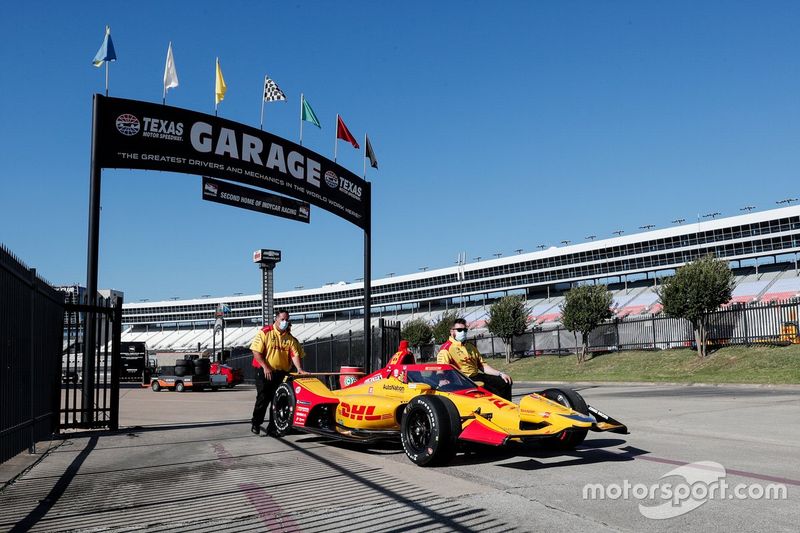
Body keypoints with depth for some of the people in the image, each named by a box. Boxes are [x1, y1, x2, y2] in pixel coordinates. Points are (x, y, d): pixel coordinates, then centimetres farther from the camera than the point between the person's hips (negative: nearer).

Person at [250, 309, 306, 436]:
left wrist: (299, 369, -18)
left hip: (282, 373, 4)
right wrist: (265, 367, -15)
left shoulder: (290, 337, 7)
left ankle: (273, 427, 13)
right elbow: (256, 352, -8)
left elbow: (295, 354, -2)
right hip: (264, 372, -4)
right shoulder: (265, 332, -4)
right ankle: (255, 424, 12)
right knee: (263, 398, -4)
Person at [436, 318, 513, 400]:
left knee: (505, 382, -2)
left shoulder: (471, 346, 22)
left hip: (477, 376, 9)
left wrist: (500, 374, 10)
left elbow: (482, 365, 22)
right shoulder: (446, 349, -5)